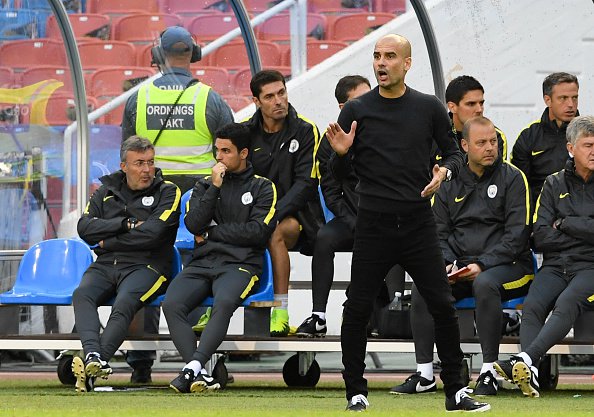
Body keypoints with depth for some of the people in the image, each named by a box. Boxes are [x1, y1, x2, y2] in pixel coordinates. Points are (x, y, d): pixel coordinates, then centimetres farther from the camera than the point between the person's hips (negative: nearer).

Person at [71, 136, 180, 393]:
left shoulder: (167, 192, 7)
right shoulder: (107, 191, 19)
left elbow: (151, 234, -8)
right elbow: (85, 228, 5)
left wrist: (108, 242, -1)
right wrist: (127, 224, -6)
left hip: (145, 265, -4)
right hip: (105, 265, 4)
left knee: (124, 304, -34)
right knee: (82, 295, -29)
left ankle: (90, 369, -48)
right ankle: (93, 356, -49)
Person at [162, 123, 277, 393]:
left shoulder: (262, 188, 10)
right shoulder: (205, 186, 21)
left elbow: (257, 232, -5)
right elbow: (194, 224, 4)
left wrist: (211, 232, 1)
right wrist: (215, 186, -2)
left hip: (239, 264, -4)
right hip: (202, 263, 4)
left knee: (224, 302, -38)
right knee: (172, 304, -27)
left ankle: (193, 368, -46)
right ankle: (197, 373, -37)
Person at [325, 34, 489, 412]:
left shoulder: (430, 108, 5)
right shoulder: (356, 110, 2)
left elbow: (455, 152, 13)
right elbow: (338, 172, 6)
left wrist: (445, 171, -8)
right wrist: (340, 153, -15)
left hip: (419, 223, 1)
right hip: (374, 224, -1)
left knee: (443, 306, -1)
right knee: (357, 309, -1)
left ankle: (456, 391, 8)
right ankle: (356, 392, 10)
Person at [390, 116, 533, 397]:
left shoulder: (512, 178, 0)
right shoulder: (450, 183, 14)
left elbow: (517, 234, -7)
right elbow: (439, 233, 14)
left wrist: (482, 265, -17)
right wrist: (447, 265, -7)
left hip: (507, 265, -4)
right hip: (460, 267, 4)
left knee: (485, 284, -38)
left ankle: (489, 373, -33)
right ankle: (424, 375, -19)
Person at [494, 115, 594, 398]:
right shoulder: (554, 184, 16)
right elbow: (541, 237, 6)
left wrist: (564, 223, -1)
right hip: (556, 266, 3)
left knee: (566, 303, -34)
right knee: (532, 306, -28)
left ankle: (526, 359, -51)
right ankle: (531, 374, -46)